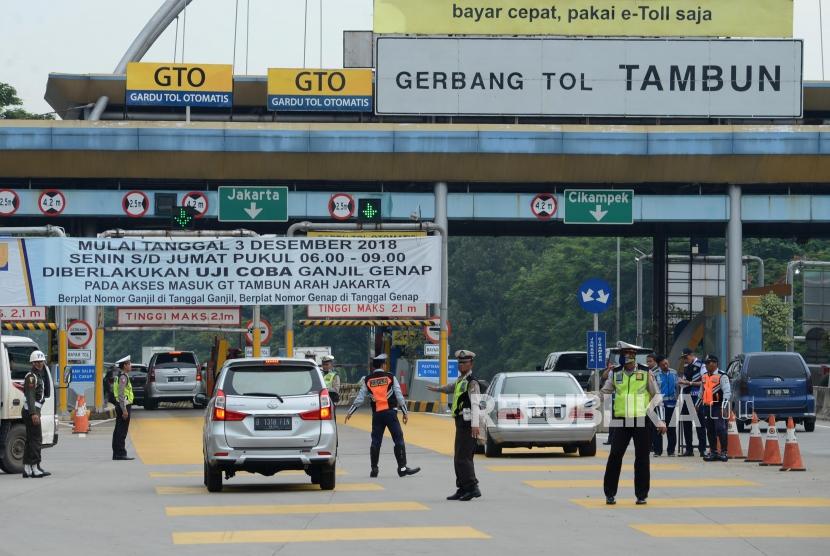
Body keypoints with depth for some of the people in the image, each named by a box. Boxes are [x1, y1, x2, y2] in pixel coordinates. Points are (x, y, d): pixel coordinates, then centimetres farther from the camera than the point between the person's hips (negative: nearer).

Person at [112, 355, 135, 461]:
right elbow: (121, 395, -21)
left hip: (120, 406, 10)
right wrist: (125, 410, -22)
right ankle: (121, 454, -10)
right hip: (124, 405, -10)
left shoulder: (121, 376, 16)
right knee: (122, 432, -9)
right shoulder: (123, 377, -15)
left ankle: (116, 454, 15)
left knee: (118, 431, 11)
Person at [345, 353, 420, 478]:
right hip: (390, 412, -3)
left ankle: (374, 469, 12)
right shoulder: (390, 377, -2)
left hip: (376, 414, 3)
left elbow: (360, 398, 4)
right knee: (398, 439, 0)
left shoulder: (367, 379, 5)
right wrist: (405, 412, 1)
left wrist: (350, 412, 12)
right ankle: (402, 468, -3)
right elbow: (399, 395, -4)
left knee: (376, 441, 10)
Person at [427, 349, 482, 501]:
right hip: (461, 425, 10)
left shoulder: (472, 382, -12)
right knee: (459, 459, 13)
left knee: (463, 458, -13)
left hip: (468, 426, -10)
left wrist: (475, 424, -35)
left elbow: (475, 404, -24)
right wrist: (437, 388, 60)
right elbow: (451, 388, 42)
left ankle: (473, 488, -12)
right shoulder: (461, 381, 17)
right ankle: (462, 489, 18)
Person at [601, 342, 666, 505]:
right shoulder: (615, 373, 7)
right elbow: (604, 393, 15)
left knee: (642, 458, 2)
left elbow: (656, 397, 6)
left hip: (641, 420, -1)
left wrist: (660, 420, 3)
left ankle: (641, 495, 11)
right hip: (621, 421, 1)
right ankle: (610, 493, 6)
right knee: (615, 456, -3)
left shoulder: (645, 373, 2)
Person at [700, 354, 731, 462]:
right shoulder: (704, 376, 16)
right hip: (707, 407, 8)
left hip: (718, 407, -8)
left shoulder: (721, 376, -8)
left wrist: (724, 403, -25)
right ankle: (713, 452, 18)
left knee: (720, 429, -10)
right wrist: (699, 403, 30)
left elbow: (727, 391, -15)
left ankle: (723, 452, -6)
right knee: (710, 431, 11)